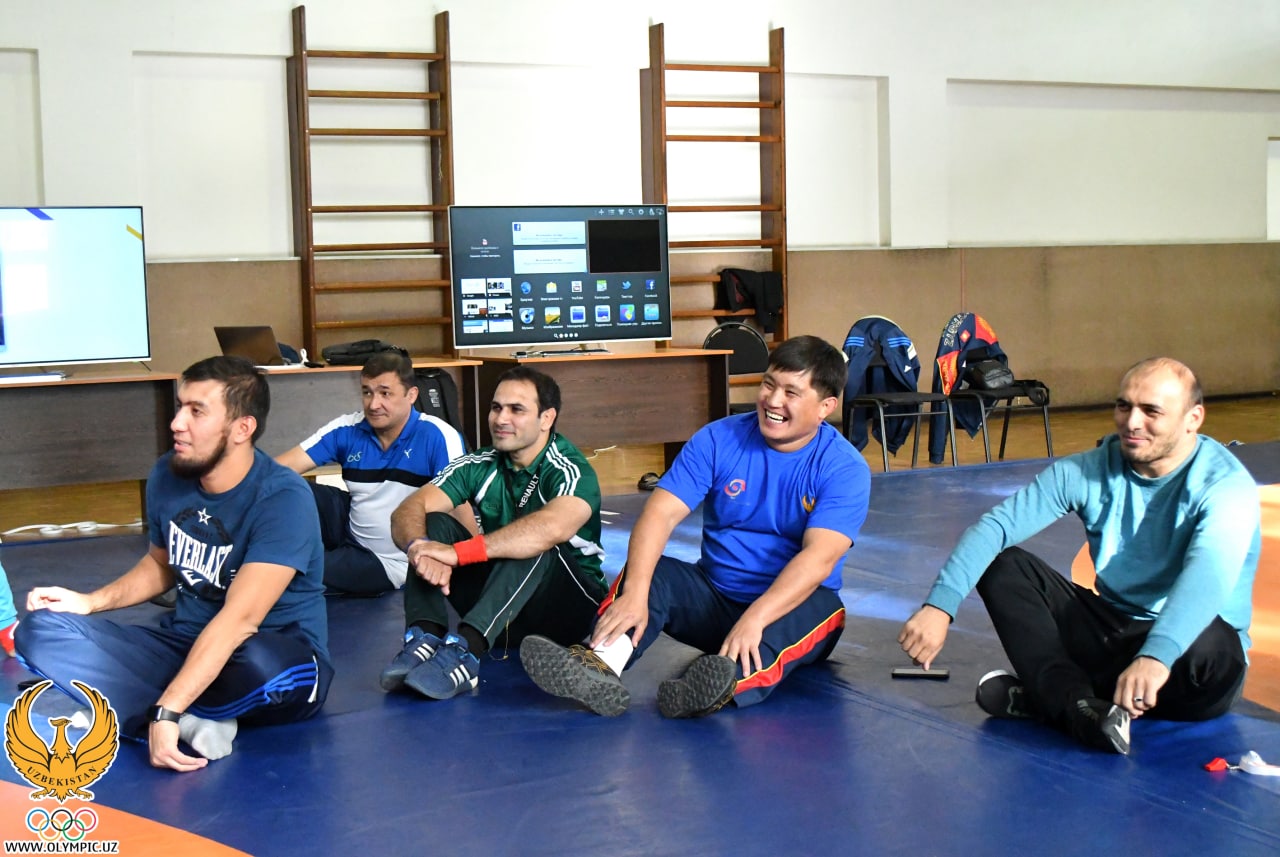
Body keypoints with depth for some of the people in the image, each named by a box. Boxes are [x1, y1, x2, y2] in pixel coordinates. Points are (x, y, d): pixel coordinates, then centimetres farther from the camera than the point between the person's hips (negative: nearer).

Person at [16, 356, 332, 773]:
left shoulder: (283, 499, -23)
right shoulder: (168, 475, -2)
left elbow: (239, 619, -32)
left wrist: (165, 711, -38)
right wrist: (90, 602, 3)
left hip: (277, 655, -7)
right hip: (185, 645, 7)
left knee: (262, 668, -44)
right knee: (42, 629, -12)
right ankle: (195, 722, -24)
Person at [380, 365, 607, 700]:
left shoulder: (571, 471, -17)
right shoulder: (480, 466, -1)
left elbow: (553, 527, -40)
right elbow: (409, 511, -13)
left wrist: (458, 552, -45)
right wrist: (419, 546, -38)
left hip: (570, 607, -5)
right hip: (500, 606, 5)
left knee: (535, 546, -34)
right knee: (434, 524, -13)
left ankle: (465, 650, -47)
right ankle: (424, 639, -32)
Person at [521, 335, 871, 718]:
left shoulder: (844, 468, -11)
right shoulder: (719, 439, -4)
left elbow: (819, 557, -26)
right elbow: (662, 512, -16)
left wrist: (754, 618, -41)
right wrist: (635, 593, -33)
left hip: (792, 604, -2)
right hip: (715, 595, 3)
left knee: (821, 610, -34)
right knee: (648, 571, -22)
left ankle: (730, 683, -61)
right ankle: (600, 667, -50)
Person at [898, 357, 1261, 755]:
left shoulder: (1225, 484, -17)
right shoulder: (1089, 470, -4)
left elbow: (1208, 575, -36)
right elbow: (995, 525, -11)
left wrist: (1156, 656, -55)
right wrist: (939, 606, -27)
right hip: (1112, 631, 4)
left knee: (1213, 645, -38)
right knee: (1003, 564, -11)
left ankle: (1047, 694, -21)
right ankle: (1080, 705, -32)